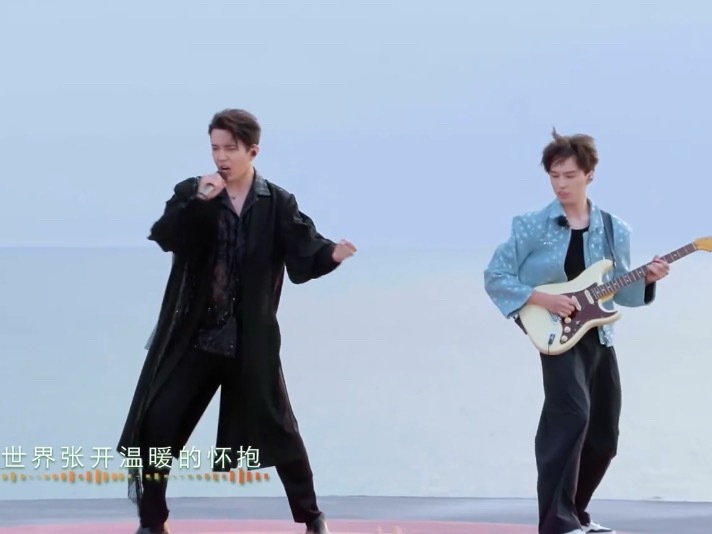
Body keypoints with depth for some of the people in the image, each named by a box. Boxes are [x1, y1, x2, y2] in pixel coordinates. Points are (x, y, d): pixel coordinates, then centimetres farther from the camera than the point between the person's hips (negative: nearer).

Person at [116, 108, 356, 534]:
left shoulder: (278, 204, -2)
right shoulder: (192, 192, -1)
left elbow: (305, 253, -12)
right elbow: (163, 237, -16)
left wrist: (332, 254, -33)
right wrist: (198, 202, -29)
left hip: (251, 341, -1)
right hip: (191, 337, 1)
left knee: (278, 427, 6)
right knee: (157, 425, 0)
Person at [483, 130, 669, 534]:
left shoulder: (615, 231, 5)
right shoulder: (532, 227, -5)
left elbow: (619, 293, 12)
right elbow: (495, 277, -4)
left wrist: (647, 280, -8)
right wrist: (542, 299, -16)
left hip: (600, 339, 5)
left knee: (603, 437, 10)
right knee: (573, 417, -24)